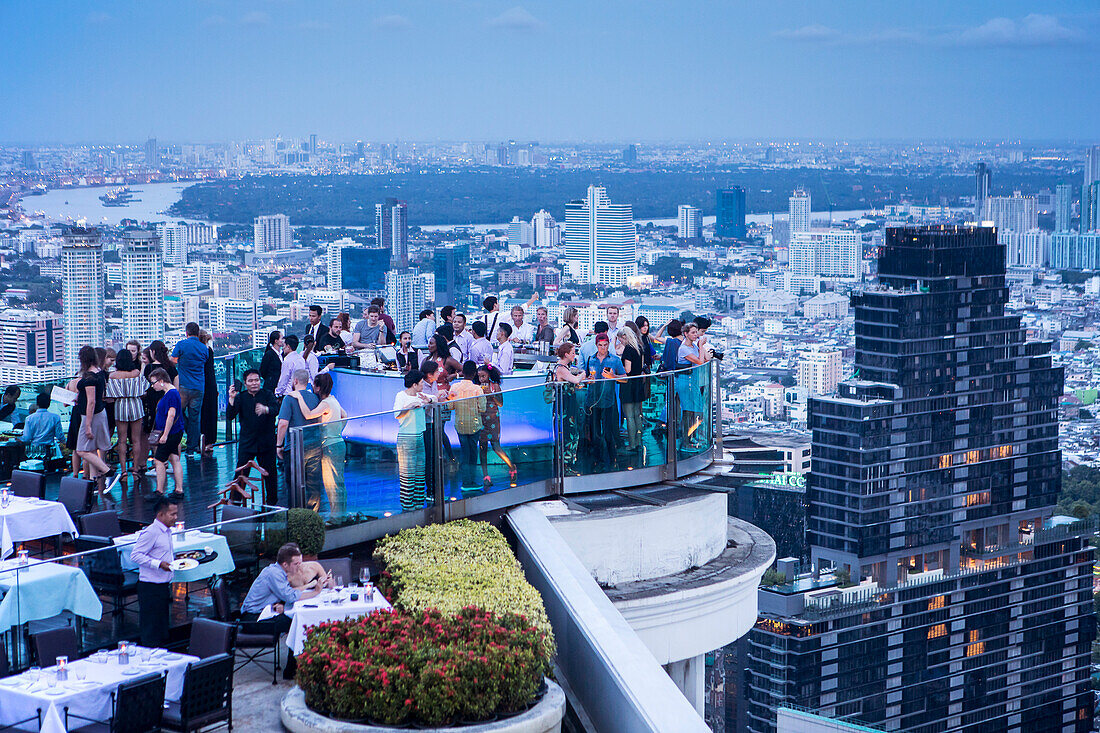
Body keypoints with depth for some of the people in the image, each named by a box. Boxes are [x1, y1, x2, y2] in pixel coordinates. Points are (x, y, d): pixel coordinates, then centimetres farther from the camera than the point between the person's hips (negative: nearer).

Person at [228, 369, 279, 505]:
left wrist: (265, 409, -37)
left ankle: (272, 501, 18)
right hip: (246, 441, 0)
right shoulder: (241, 397, 5)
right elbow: (230, 416, -5)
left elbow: (276, 409, -15)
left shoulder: (267, 394, 3)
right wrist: (232, 399, -19)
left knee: (269, 472, 5)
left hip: (266, 442, 0)